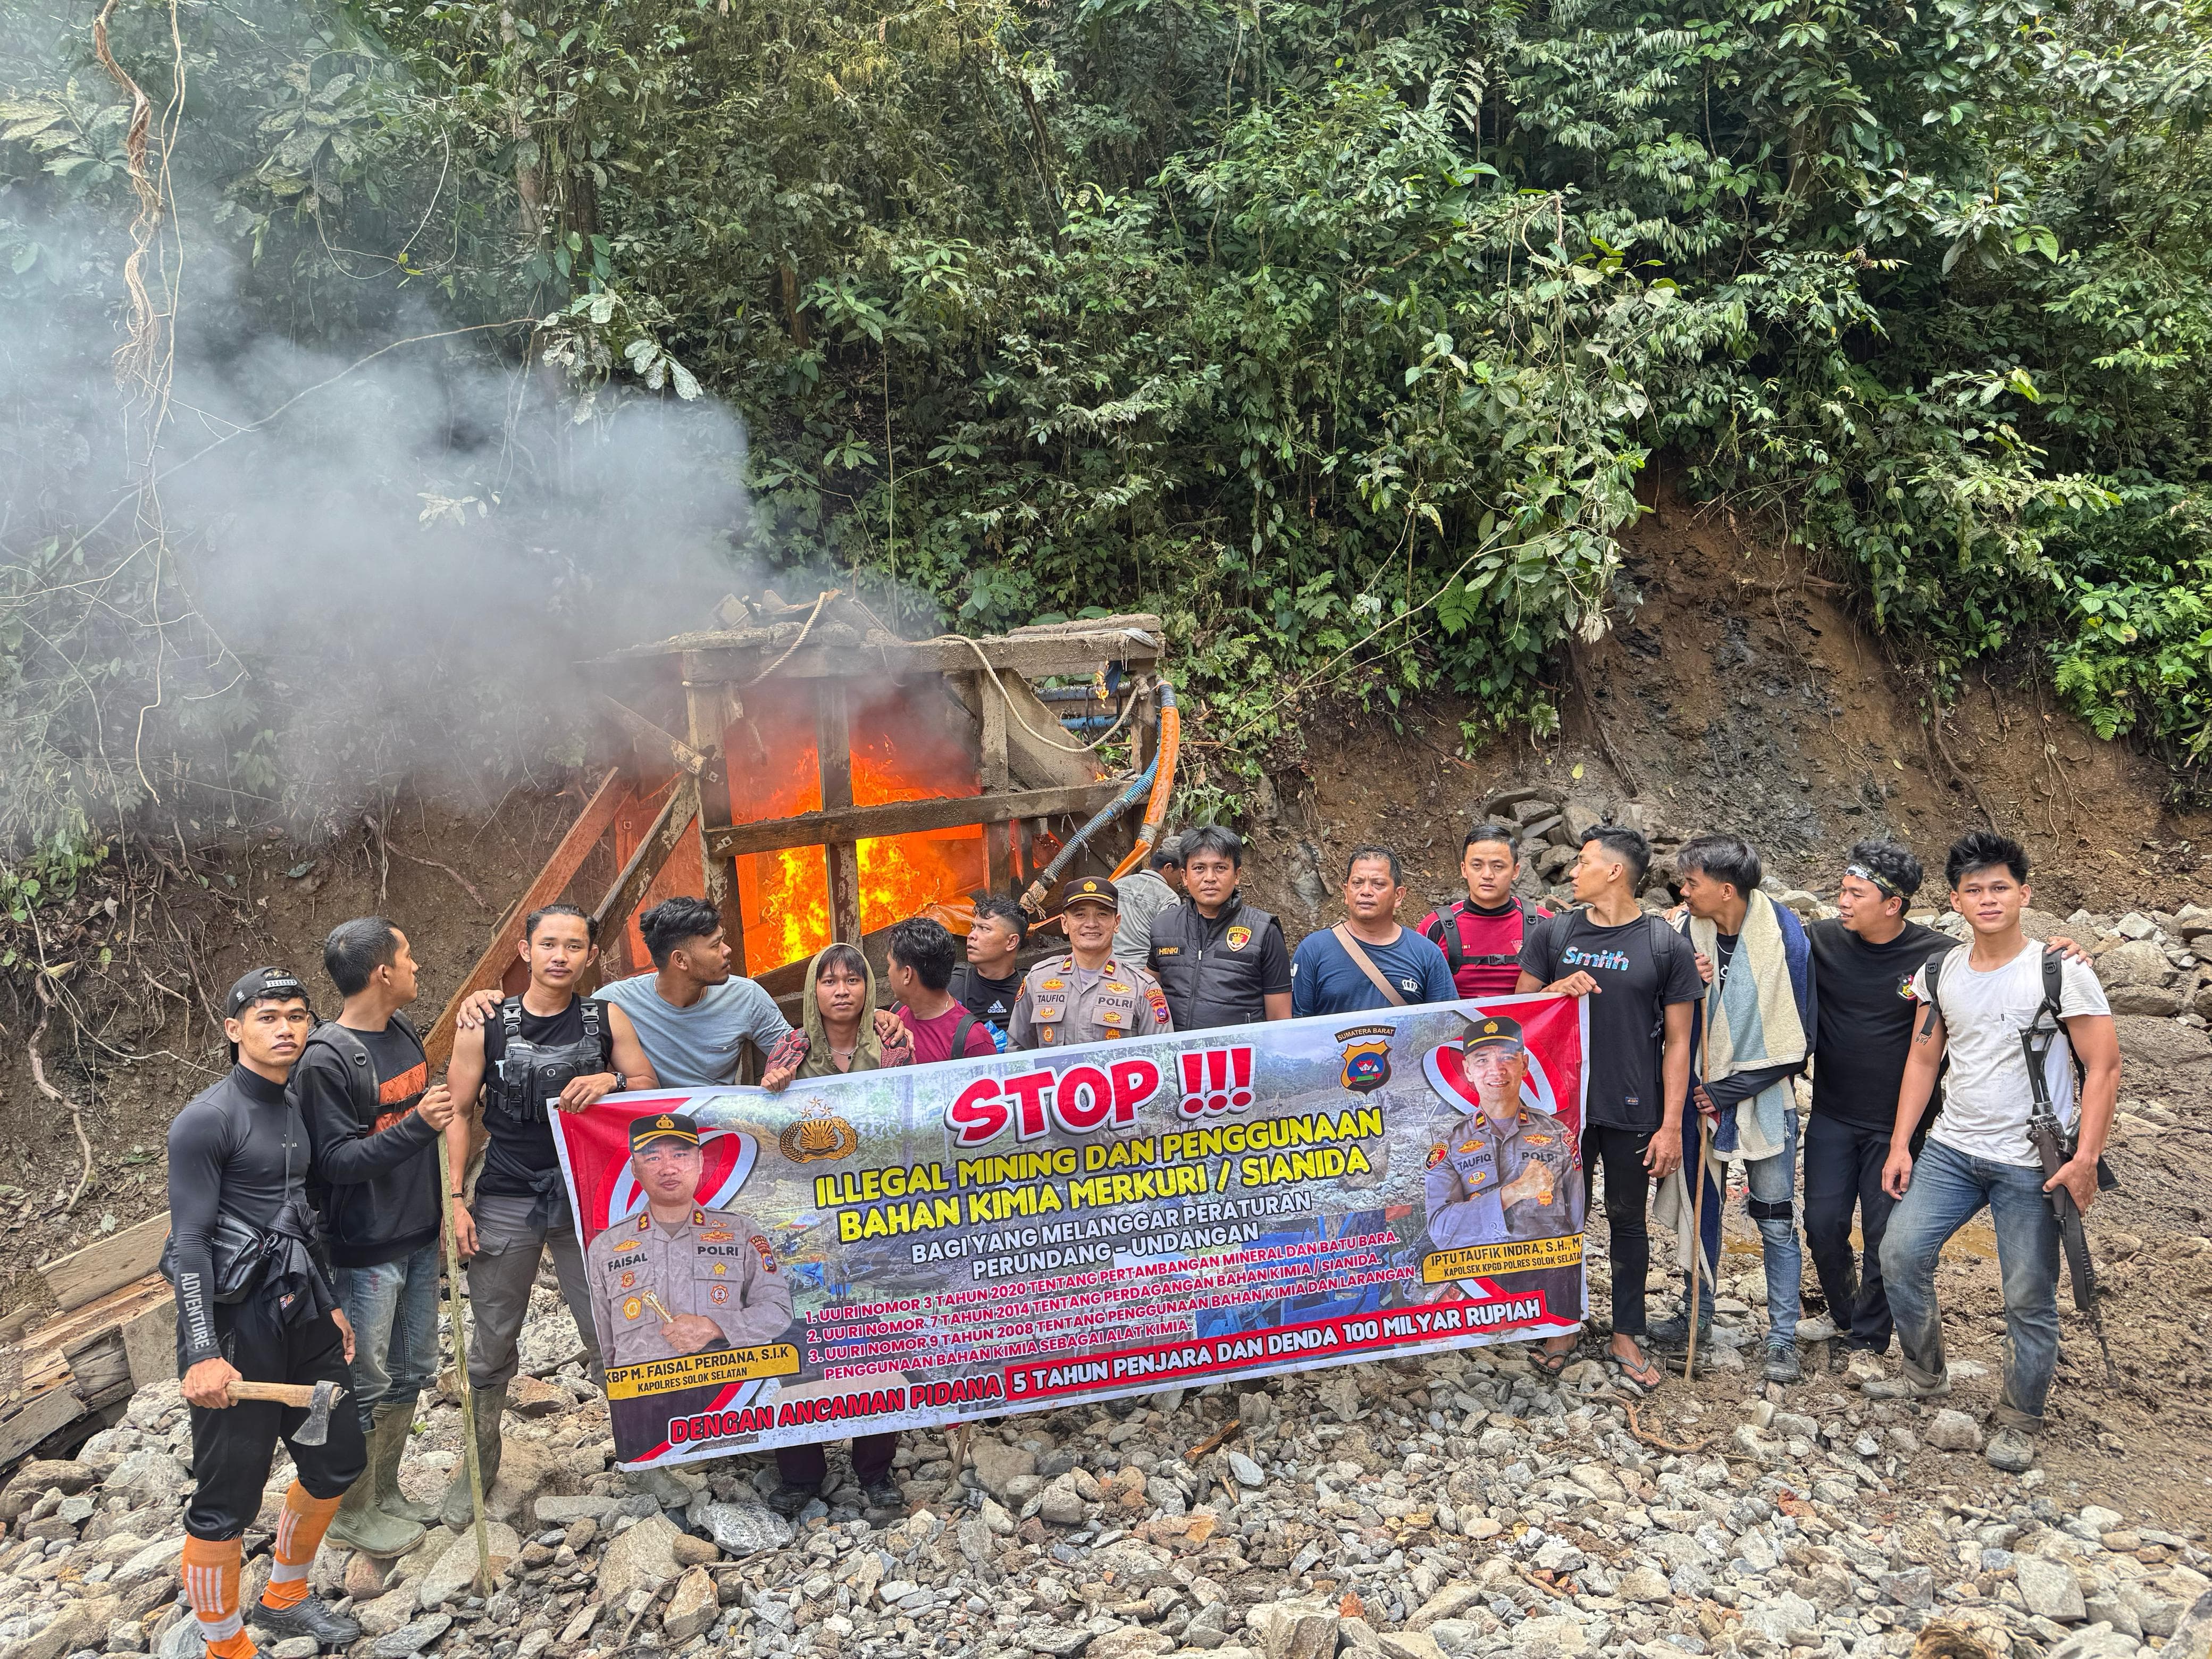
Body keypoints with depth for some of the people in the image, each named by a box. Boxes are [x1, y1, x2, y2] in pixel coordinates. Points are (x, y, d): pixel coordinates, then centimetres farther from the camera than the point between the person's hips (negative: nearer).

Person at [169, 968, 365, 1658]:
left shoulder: (299, 1109, 9)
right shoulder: (206, 1119, -13)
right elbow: (190, 1242, -16)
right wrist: (202, 1354, -21)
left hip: (302, 1315, 8)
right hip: (236, 1324, -8)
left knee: (337, 1461, 18)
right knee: (227, 1502, 1)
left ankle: (286, 1598, 40)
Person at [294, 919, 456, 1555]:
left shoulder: (403, 1033, 5)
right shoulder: (326, 1058, -19)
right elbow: (336, 1160, -21)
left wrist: (444, 1202, 16)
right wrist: (418, 1124, -32)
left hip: (420, 1238, 8)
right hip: (366, 1251, -8)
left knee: (410, 1374, 18)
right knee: (366, 1385, 5)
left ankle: (386, 1491, 34)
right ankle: (353, 1511, 23)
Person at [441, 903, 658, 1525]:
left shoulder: (609, 1020, 1)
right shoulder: (485, 1025, -2)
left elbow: (653, 1093, 3)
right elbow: (457, 1113, 2)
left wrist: (614, 1081, -18)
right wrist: (454, 1198, -4)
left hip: (588, 1199, 0)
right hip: (505, 1203, 0)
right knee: (492, 1344, 11)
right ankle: (479, 1462, 31)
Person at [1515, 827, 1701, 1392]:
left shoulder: (1667, 946, -4)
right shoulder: (1552, 934, 3)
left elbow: (1678, 1042, -2)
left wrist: (1671, 1126, -5)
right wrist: (1556, 990, -14)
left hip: (1632, 1114, -2)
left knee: (1628, 1222, 11)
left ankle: (1627, 1337, 25)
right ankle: (1562, 1329, 27)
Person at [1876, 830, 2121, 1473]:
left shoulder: (2062, 974, -11)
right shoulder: (1938, 974, 3)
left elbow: (2104, 1068, -9)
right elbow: (1923, 1060, 11)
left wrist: (2085, 1159, -15)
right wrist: (1900, 1146, 7)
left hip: (2031, 1165, -4)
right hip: (1951, 1149, 5)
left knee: (2029, 1299, 3)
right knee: (1900, 1253, 2)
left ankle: (2020, 1421, 22)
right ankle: (1925, 1375, 25)